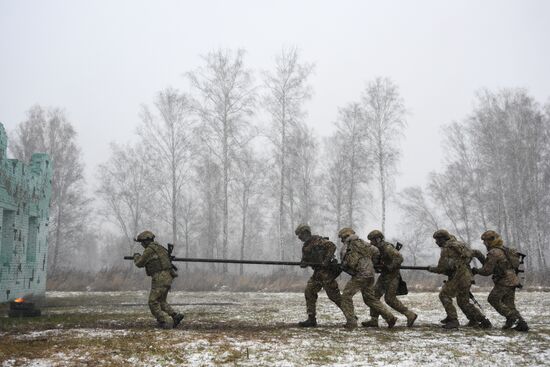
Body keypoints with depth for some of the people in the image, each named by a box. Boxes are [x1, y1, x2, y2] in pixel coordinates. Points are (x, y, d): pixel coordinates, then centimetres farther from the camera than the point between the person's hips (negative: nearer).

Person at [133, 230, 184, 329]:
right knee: (161, 302, 17)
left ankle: (166, 322, -9)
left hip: (160, 278, -9)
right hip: (167, 277, 9)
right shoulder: (159, 248, 19)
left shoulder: (149, 250, -9)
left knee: (153, 302, -3)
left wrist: (136, 257, 19)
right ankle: (176, 316, 4)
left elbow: (140, 263, -2)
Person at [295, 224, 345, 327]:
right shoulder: (305, 247, 16)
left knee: (334, 295, -7)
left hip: (327, 271, -9)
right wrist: (304, 263, -6)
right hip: (318, 272, 9)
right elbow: (304, 262, 17)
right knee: (309, 292, 2)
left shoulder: (317, 240, -12)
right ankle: (311, 319, 5)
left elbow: (332, 246, -22)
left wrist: (327, 260, -28)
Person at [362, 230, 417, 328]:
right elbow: (377, 262, 18)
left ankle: (410, 315, 4)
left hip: (392, 276, -9)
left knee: (390, 299, -7)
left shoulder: (387, 248, -20)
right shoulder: (378, 249, 9)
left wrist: (389, 268, -26)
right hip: (384, 276, 9)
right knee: (374, 295, 1)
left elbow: (399, 258, -28)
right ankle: (374, 320, 2)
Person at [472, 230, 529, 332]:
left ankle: (511, 316, -8)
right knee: (509, 304, 11)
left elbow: (487, 271, -13)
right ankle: (522, 324, 2)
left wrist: (476, 270, 3)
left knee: (493, 299, 3)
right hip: (513, 281, 9)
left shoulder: (493, 253, -13)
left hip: (504, 282, -9)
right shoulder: (505, 250, 17)